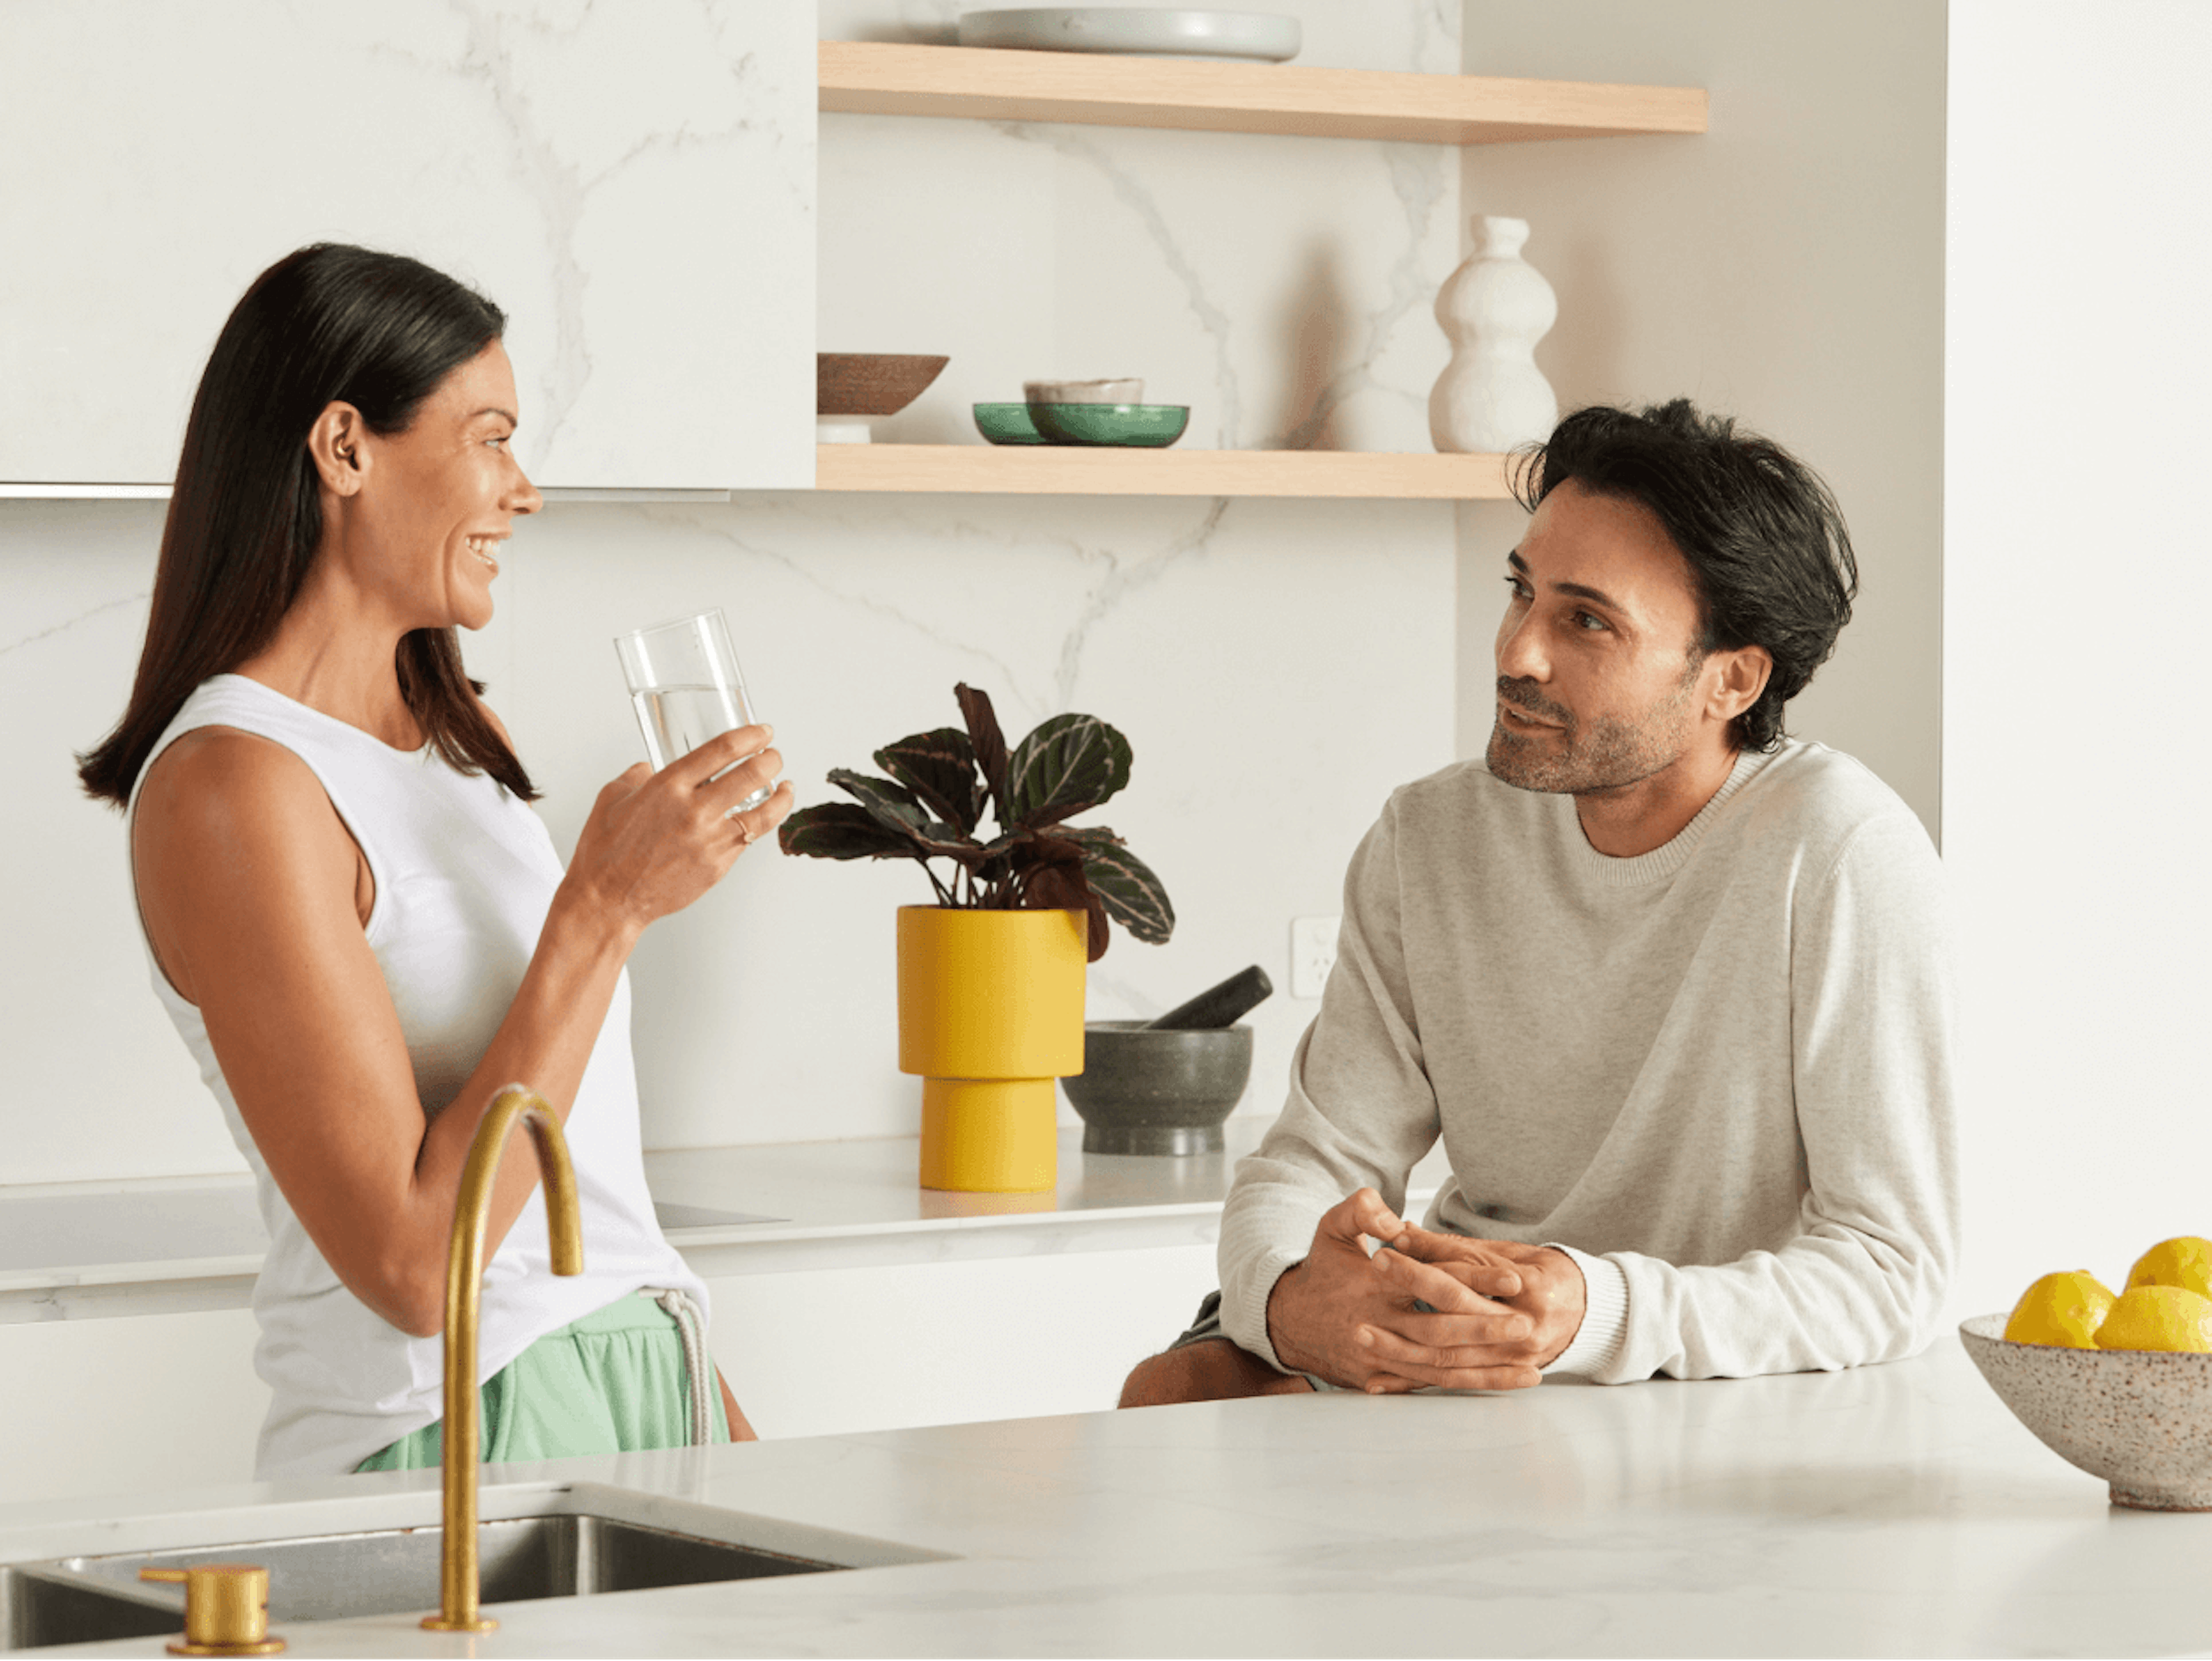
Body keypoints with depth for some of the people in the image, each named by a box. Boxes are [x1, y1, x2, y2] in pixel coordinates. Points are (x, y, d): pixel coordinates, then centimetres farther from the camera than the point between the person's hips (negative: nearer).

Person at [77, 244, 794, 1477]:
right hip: (452, 1438, -8)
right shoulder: (234, 784, -15)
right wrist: (605, 905, -19)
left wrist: (698, 1393, 17)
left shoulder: (461, 735, 12)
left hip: (642, 1391, 8)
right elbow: (414, 1263, -21)